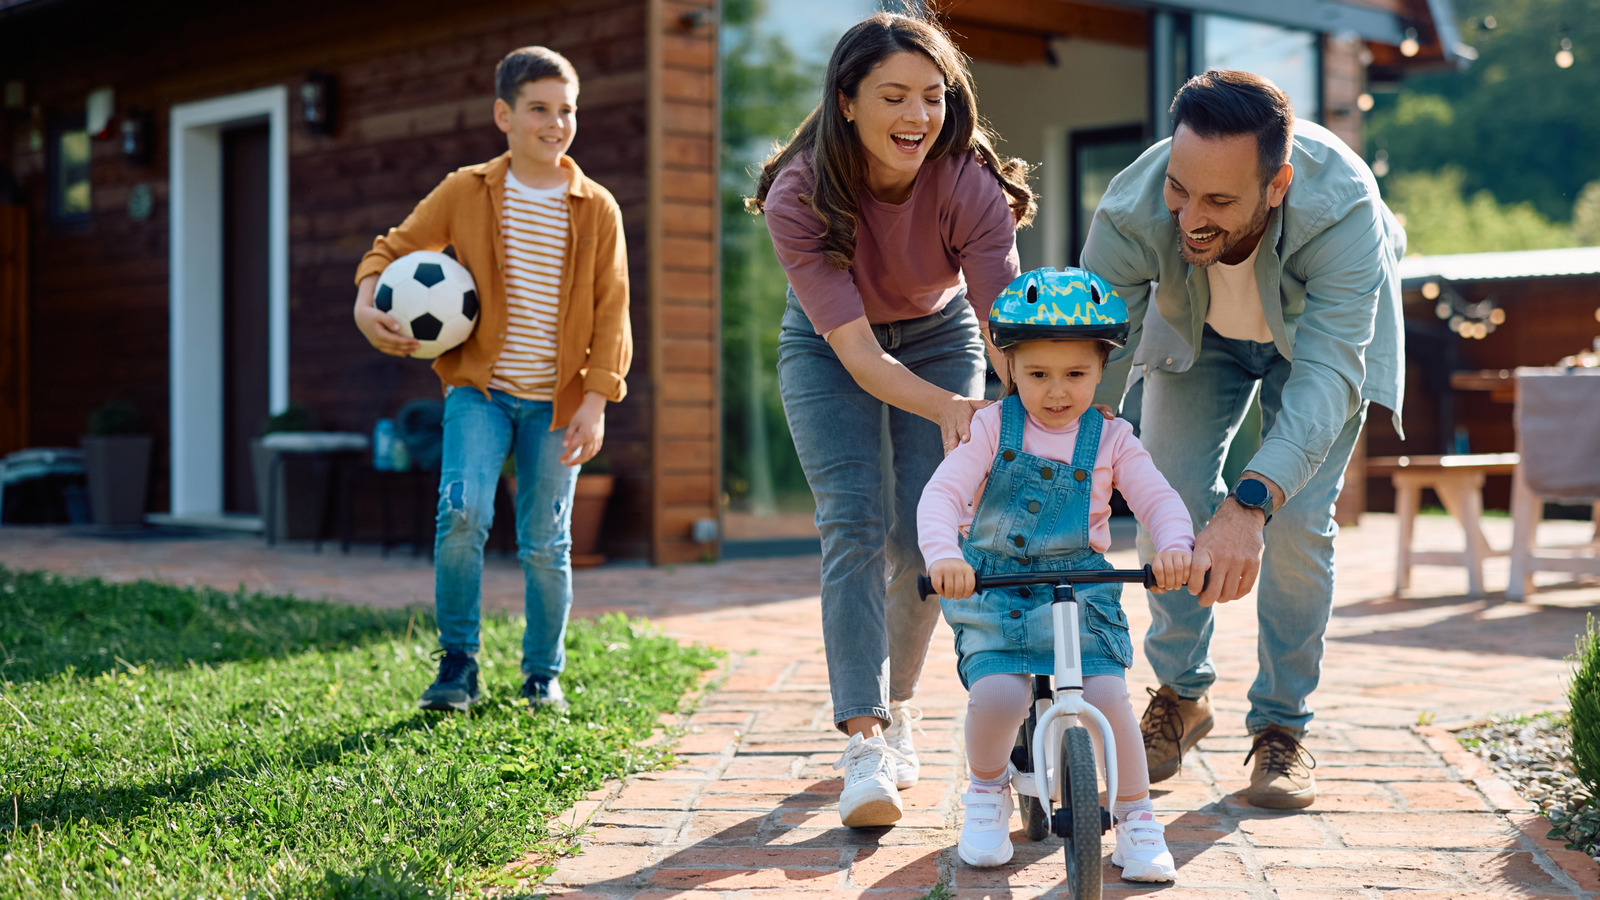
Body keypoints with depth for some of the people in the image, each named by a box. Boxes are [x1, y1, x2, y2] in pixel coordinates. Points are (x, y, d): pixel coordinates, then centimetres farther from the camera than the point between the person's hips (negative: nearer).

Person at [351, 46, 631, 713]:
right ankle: (457, 663, -3)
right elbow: (394, 248, 10)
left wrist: (595, 402, -7)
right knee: (462, 513, -20)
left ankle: (543, 675, 24)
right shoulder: (465, 193, 1)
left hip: (557, 401, 1)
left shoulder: (596, 209, 1)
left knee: (546, 543, 5)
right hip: (480, 388, -1)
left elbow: (610, 313, 1)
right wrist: (367, 305, -11)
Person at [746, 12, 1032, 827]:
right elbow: (857, 351, -37)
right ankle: (862, 742, -21)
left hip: (938, 337, 1)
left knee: (922, 537, -4)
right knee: (853, 525, -18)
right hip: (829, 344, -1)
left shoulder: (971, 187, -29)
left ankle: (897, 707, 20)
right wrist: (946, 408, -55)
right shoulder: (799, 197, -32)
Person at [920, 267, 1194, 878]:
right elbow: (941, 493, -11)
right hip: (995, 597, -1)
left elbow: (1159, 500, -4)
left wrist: (1174, 546, -28)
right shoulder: (991, 428, 0)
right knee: (996, 696, -24)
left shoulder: (1110, 440, 5)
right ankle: (986, 791, 9)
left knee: (1107, 696, -20)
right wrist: (942, 554, -32)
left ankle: (1136, 818, 5)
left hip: (1082, 593, 1)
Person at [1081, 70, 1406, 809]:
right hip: (1198, 330, 2)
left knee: (1297, 523, -11)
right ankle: (1180, 693, 14)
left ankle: (1282, 728, 6)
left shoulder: (1342, 207, -44)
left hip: (1319, 326, -2)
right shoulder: (1130, 214, -38)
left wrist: (1249, 503, -64)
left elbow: (1327, 373, -50)